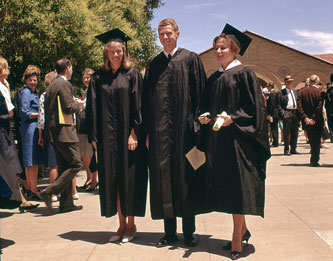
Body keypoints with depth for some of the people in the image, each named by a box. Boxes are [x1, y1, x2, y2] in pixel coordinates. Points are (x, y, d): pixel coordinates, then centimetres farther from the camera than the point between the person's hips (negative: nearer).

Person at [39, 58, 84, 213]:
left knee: (64, 166, 11)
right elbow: (68, 107, -17)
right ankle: (49, 191, -10)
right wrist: (77, 104, 3)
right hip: (64, 131, -9)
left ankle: (66, 203, 13)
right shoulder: (65, 84, -10)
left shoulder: (51, 86, 17)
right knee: (75, 164, -4)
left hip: (53, 131, 9)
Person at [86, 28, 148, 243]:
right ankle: (122, 223, 17)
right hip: (107, 136, 3)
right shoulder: (98, 78, 9)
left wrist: (134, 133, -12)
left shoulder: (132, 75, 2)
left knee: (129, 178, 1)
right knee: (112, 179, 6)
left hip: (128, 135, -3)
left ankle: (131, 224, 14)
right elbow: (93, 108, 7)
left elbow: (137, 105, -4)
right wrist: (94, 136, 0)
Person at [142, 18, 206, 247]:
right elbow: (147, 99, 11)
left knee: (186, 176, 4)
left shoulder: (191, 59, 4)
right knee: (163, 178, 5)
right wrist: (148, 131, 4)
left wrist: (197, 124, -9)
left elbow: (199, 93, 0)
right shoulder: (154, 65, 14)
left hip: (184, 128, -3)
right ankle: (170, 232, 17)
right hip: (159, 130, 3)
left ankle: (189, 231, 16)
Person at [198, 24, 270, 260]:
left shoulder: (244, 74, -4)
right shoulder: (214, 78, 15)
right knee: (226, 186, 9)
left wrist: (231, 118, -21)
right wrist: (206, 117, -1)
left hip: (238, 138, -7)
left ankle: (237, 239, 4)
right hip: (217, 140, 7)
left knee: (237, 185, -5)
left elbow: (253, 108, -9)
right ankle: (243, 230, 25)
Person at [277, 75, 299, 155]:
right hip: (287, 113, -6)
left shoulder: (295, 92, 18)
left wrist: (299, 113, 9)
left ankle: (293, 149, 17)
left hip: (295, 113, 6)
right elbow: (279, 105, -4)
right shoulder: (281, 92, 0)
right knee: (286, 133, -3)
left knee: (295, 133, 9)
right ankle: (287, 150, 2)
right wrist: (282, 113, -15)